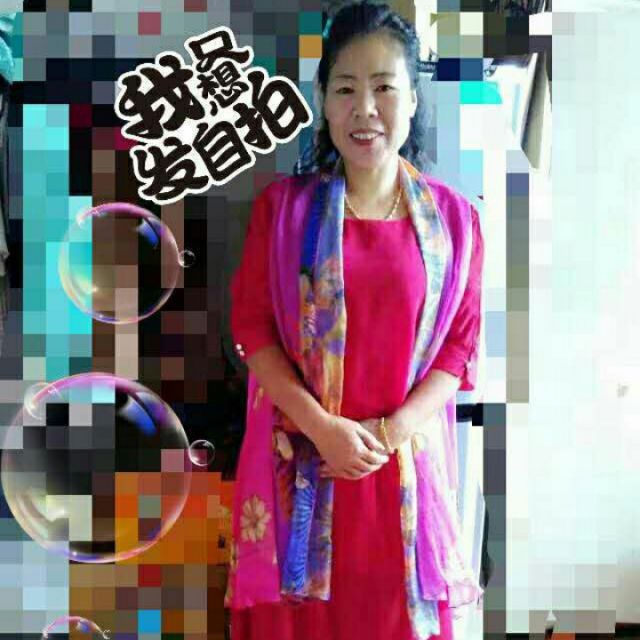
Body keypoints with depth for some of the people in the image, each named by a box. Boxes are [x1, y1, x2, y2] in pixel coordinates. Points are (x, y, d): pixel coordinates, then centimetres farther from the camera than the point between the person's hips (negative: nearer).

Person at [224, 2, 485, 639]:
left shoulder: (454, 218, 0)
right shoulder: (282, 205, -2)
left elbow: (460, 346, 0)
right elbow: (251, 328, -4)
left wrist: (390, 432, -12)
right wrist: (323, 428, -14)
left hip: (405, 457, 1)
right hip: (300, 454, -1)